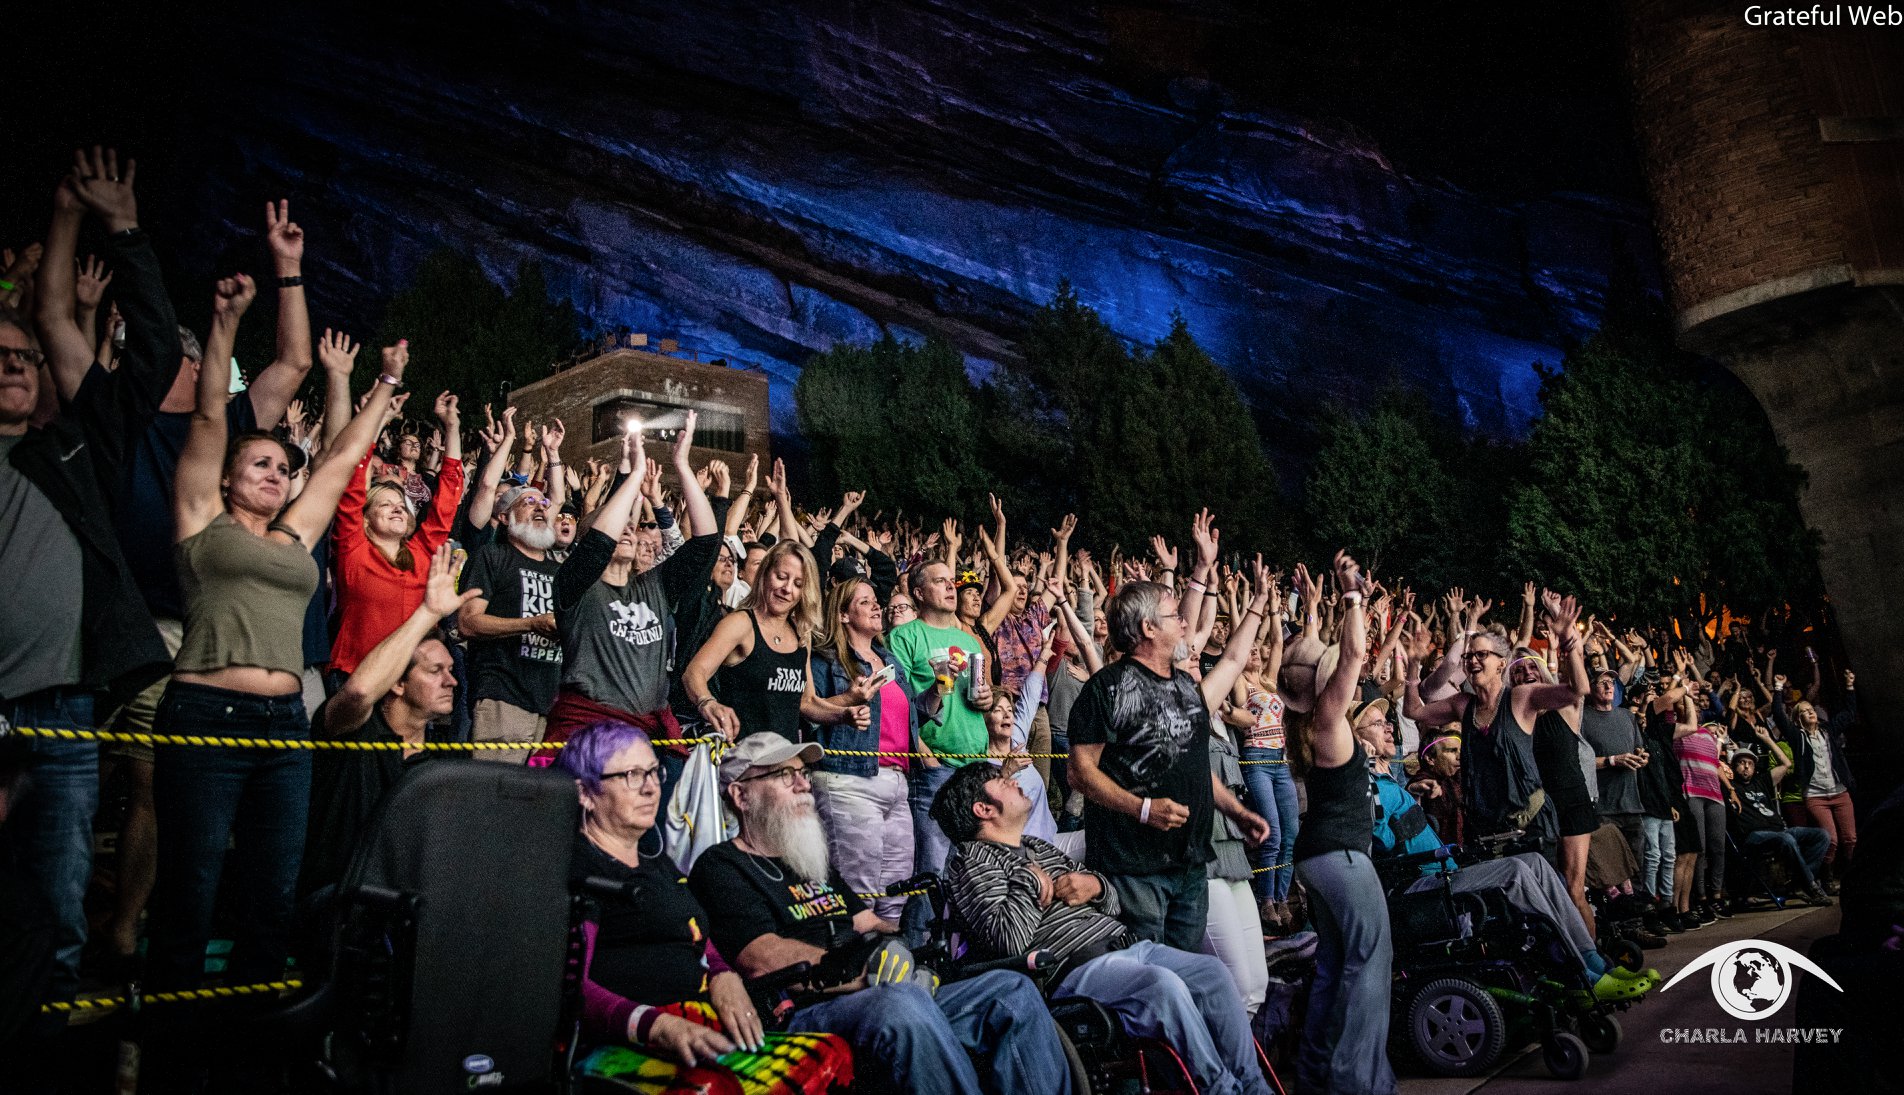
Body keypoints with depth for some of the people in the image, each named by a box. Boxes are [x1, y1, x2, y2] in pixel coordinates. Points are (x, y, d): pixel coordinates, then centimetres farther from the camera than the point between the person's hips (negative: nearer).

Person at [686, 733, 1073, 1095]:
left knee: (1013, 990, -6)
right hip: (804, 1014, -9)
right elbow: (766, 961, -14)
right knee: (902, 1001, -39)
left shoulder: (814, 861, 29)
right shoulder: (720, 867, 1)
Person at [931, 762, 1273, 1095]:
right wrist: (1030, 880, -7)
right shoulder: (973, 860, -1)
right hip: (1071, 968, -9)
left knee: (1213, 971, -9)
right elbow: (1009, 940, -19)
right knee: (1163, 985, -30)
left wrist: (1095, 886, 4)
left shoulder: (1040, 847, 26)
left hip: (1124, 943, 9)